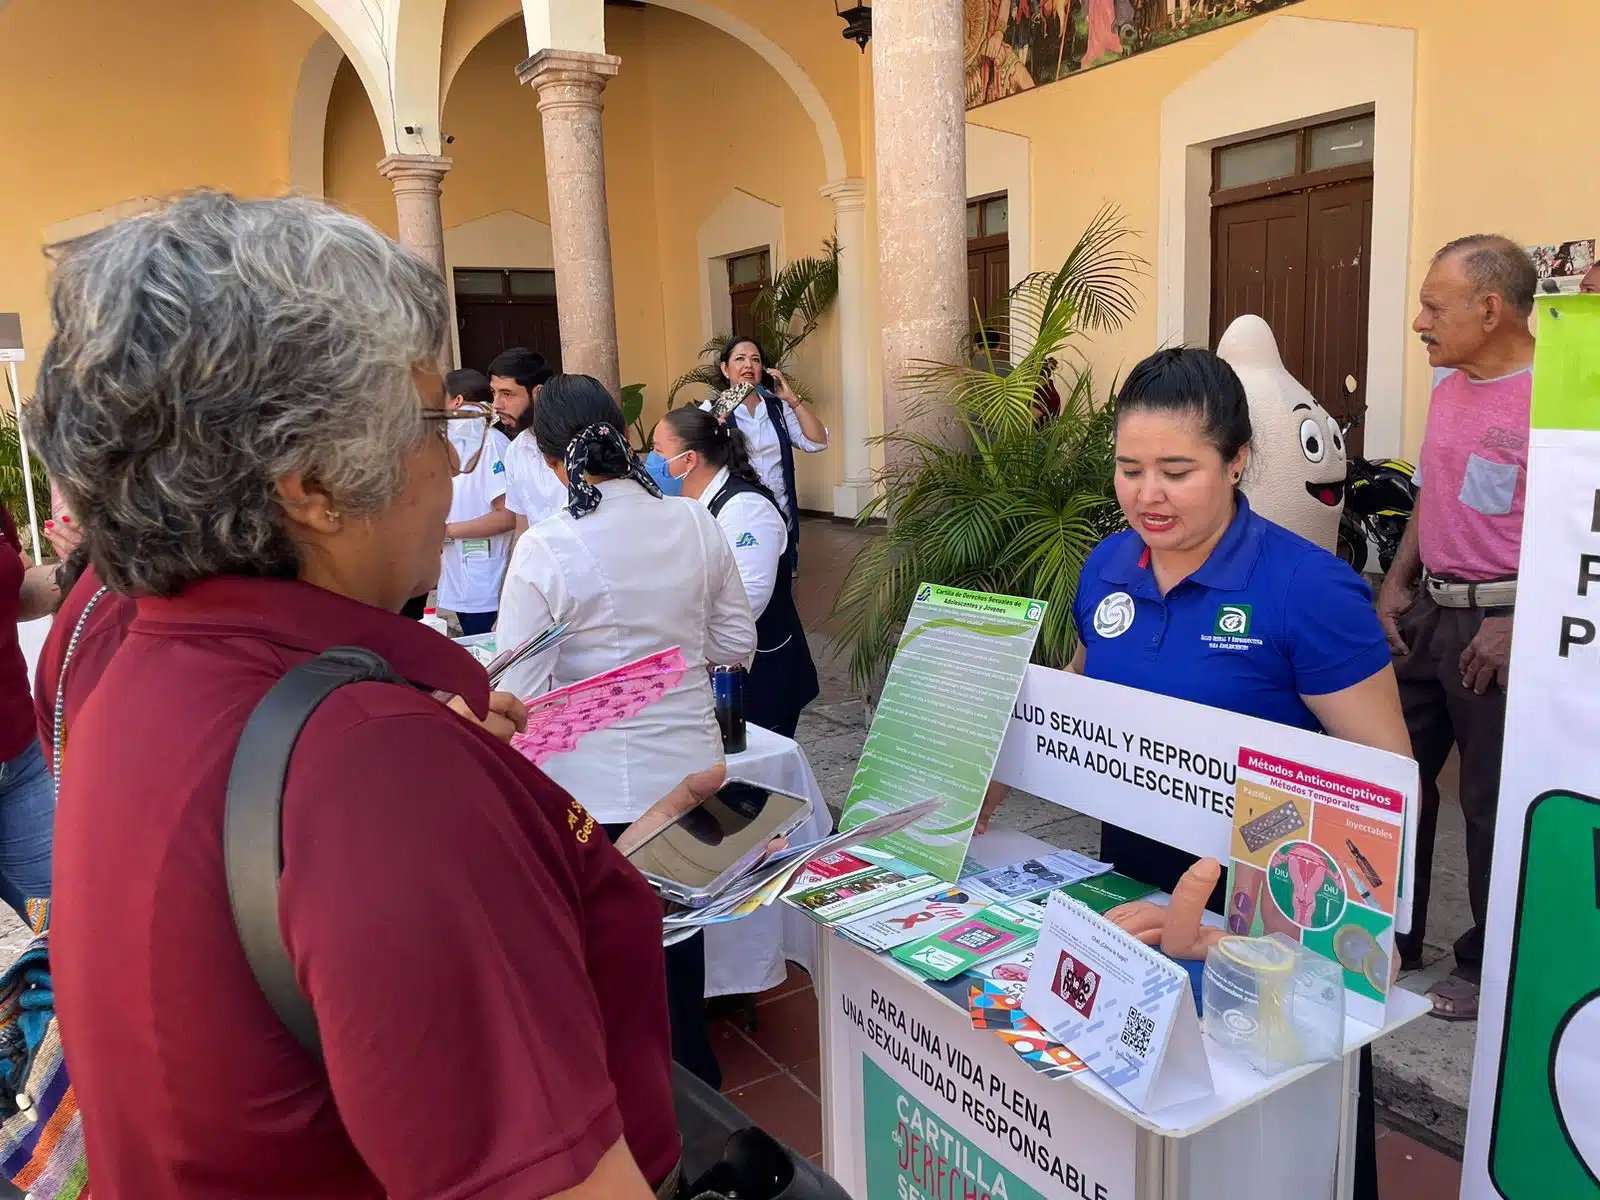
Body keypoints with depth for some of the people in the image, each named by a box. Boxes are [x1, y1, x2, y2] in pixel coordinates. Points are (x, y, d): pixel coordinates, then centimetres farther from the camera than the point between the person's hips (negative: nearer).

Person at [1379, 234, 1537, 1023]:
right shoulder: (1449, 388, 9)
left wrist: (1517, 626, -22)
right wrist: (1396, 584, 10)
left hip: (1500, 623, -8)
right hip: (1427, 612, 8)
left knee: (1492, 803, 6)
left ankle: (1490, 967, 26)